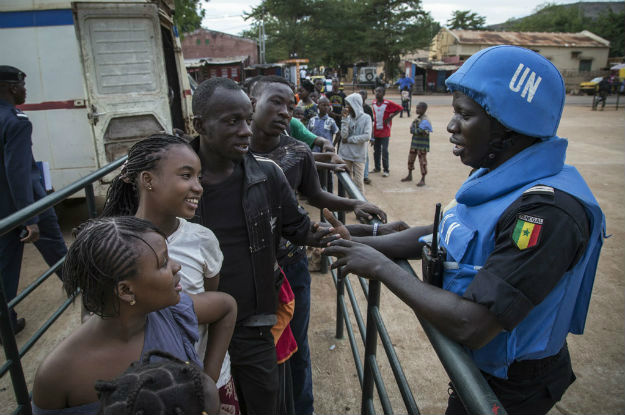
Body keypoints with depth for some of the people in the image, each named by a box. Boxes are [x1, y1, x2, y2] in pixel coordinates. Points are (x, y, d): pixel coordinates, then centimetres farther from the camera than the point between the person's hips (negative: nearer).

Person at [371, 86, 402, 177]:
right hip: (376, 131, 6)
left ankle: (386, 170, 3)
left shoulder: (388, 103, -11)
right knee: (376, 150, 12)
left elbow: (399, 108, -7)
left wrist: (390, 117, -11)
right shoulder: (374, 103, 7)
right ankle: (377, 168, 25)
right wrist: (373, 119, 10)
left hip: (385, 131, -6)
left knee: (384, 151, -5)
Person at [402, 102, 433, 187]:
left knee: (422, 161, -1)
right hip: (414, 142, 9)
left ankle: (423, 180, 7)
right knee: (410, 159, 16)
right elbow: (411, 129, 1)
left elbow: (419, 131, -24)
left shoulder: (425, 120, -16)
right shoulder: (417, 118, 10)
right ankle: (409, 176, 33)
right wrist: (416, 130, -17)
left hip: (422, 144, -9)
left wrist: (413, 130, -8)